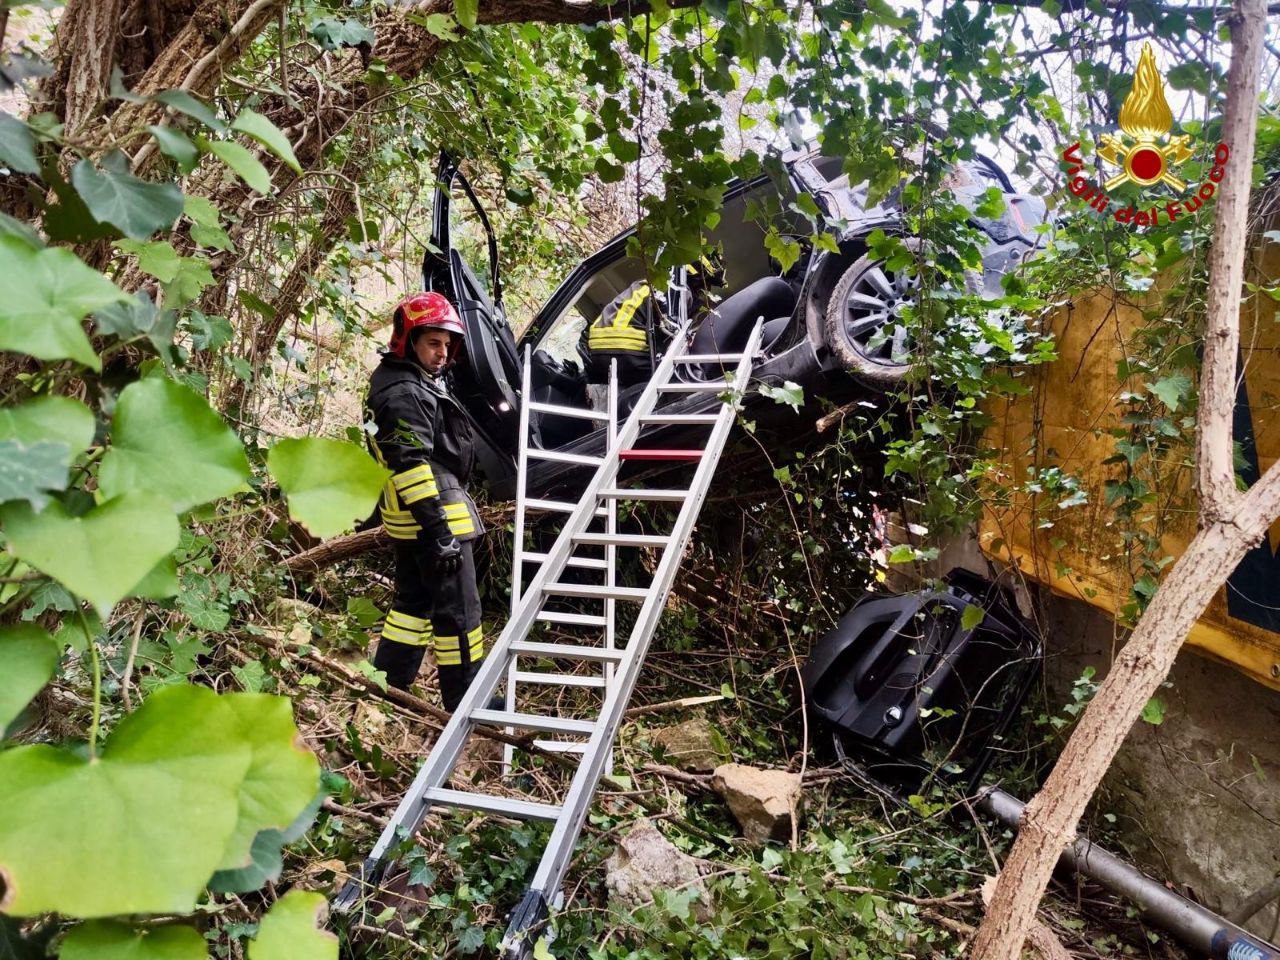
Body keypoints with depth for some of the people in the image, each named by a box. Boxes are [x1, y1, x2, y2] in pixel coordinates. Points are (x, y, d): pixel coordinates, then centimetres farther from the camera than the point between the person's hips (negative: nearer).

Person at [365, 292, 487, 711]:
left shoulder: (419, 384, 16)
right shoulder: (405, 394, -17)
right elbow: (413, 467, -24)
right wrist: (439, 531, -25)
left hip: (408, 521, 11)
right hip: (431, 518, -11)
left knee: (413, 600, 19)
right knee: (458, 609, -2)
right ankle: (465, 701, 8)